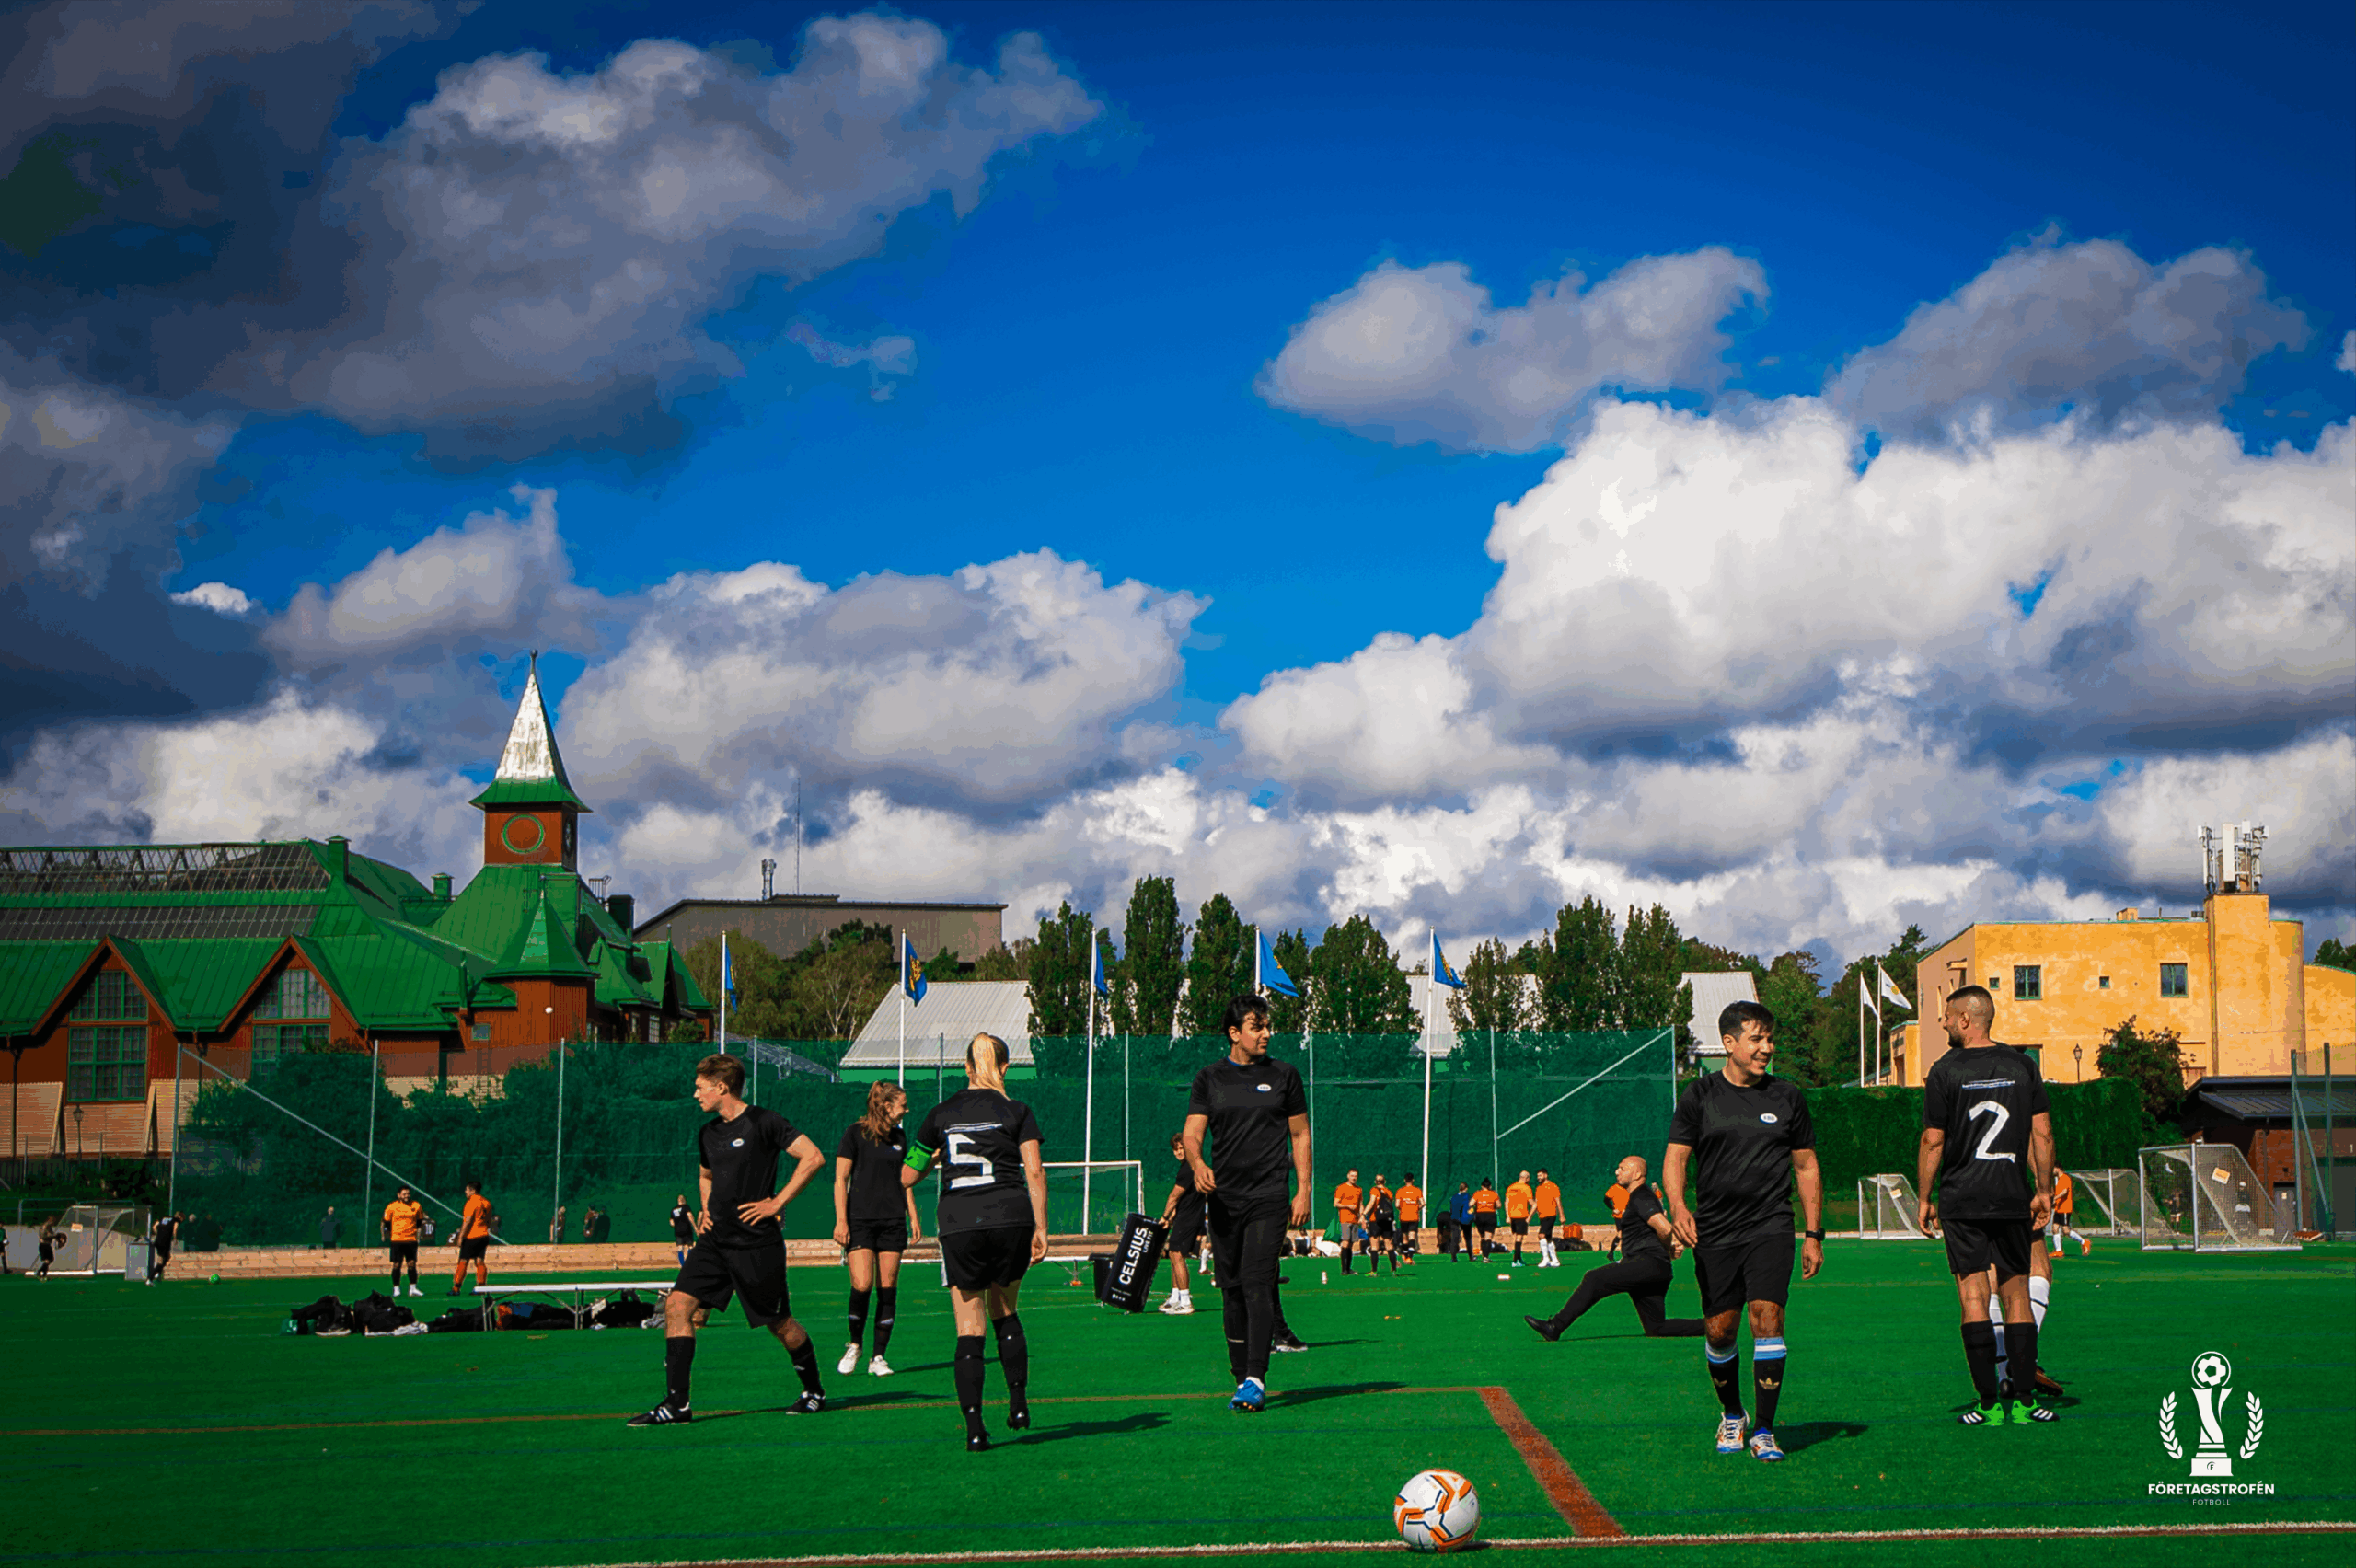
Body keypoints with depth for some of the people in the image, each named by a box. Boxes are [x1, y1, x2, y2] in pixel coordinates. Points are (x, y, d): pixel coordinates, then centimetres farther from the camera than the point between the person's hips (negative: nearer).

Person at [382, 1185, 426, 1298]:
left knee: (412, 1263, 0)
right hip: (396, 1240, -2)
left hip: (411, 1239, 2)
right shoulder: (392, 1207, 0)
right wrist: (386, 1234, 6)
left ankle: (413, 1288, 4)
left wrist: (418, 1231, 10)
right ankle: (396, 1288, 7)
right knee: (397, 1264, -1)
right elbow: (386, 1222, 10)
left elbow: (420, 1221, 18)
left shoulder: (416, 1206, 6)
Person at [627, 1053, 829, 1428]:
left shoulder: (762, 1122, -10)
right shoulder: (707, 1132, 12)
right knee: (678, 1305, -10)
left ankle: (814, 1390, 28)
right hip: (715, 1240, 7)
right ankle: (677, 1404, -9)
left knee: (780, 1324, 4)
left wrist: (776, 1203, -13)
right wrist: (706, 1208, 12)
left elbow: (813, 1157, -12)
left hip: (757, 1244, -6)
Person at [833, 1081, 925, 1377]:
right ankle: (854, 1346, 9)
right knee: (862, 1285, -15)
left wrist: (913, 1217, 16)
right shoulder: (855, 1133, -4)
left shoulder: (899, 1135, 12)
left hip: (893, 1221, 5)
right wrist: (841, 1221, -12)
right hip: (860, 1219, -5)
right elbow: (840, 1179, -4)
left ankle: (878, 1357, 6)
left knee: (887, 1289, -1)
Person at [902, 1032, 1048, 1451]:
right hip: (1011, 1218, 0)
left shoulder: (941, 1114, 8)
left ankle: (974, 1428, -7)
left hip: (958, 1224, 0)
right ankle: (1018, 1404, 16)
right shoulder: (1016, 1111, 3)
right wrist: (1041, 1229, -2)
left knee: (969, 1328, 2)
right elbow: (1034, 1171, -5)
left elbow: (907, 1176, 14)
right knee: (1005, 1312, 21)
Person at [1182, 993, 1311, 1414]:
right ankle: (1242, 1379, 14)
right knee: (1231, 1289, 5)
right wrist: (1197, 1164, -21)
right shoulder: (1209, 1078, 8)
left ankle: (1256, 1380, -18)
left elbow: (1300, 1135, 11)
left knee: (1257, 1283, -15)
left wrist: (1303, 1190, 3)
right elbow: (1192, 1132, 1)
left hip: (1269, 1195, -2)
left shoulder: (1283, 1075, 7)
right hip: (1223, 1198, 2)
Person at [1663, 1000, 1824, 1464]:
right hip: (1714, 1231, 0)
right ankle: (1732, 1415, 30)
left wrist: (1814, 1235, 9)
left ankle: (1764, 1431, -8)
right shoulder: (1699, 1095, 3)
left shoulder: (1788, 1097, 7)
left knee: (1767, 1317, -15)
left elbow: (1807, 1166, 13)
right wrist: (1677, 1207, -20)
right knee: (1720, 1332, 4)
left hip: (1770, 1226, 0)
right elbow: (1675, 1157, -1)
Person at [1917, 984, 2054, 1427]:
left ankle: (1990, 1403, -5)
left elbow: (1932, 1141, -4)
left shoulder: (1944, 1072, -5)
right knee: (2017, 1294, 9)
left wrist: (1923, 1198, 4)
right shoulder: (2022, 1066, 5)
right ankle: (2022, 1399, 5)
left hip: (1962, 1200, -3)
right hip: (2013, 1199, 3)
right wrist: (2044, 1190, 12)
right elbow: (2042, 1134, 5)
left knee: (1974, 1297, -2)